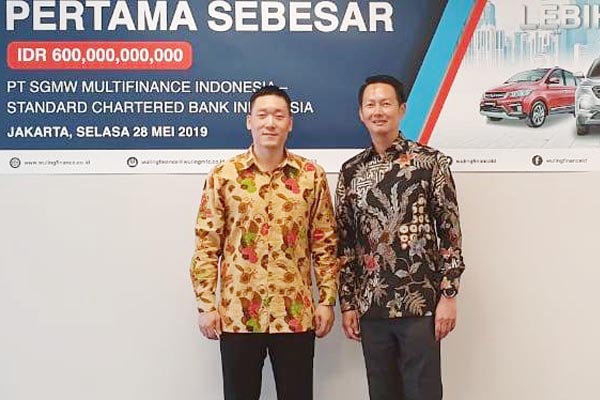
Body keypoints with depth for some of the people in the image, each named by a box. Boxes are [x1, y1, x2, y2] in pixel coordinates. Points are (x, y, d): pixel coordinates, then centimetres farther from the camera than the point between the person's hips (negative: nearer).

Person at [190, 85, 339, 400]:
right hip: (237, 313, 0)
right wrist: (206, 305, -4)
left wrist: (327, 300, 1)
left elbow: (325, 244, 5)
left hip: (295, 314, 1)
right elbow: (206, 246, 0)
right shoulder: (223, 176, -1)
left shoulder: (312, 176, 2)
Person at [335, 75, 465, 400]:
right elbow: (344, 242, 9)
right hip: (371, 306, 4)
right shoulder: (351, 171, 8)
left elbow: (450, 231, -4)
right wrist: (347, 302, 6)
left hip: (420, 303, -3)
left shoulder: (429, 161, -3)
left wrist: (448, 294, -9)